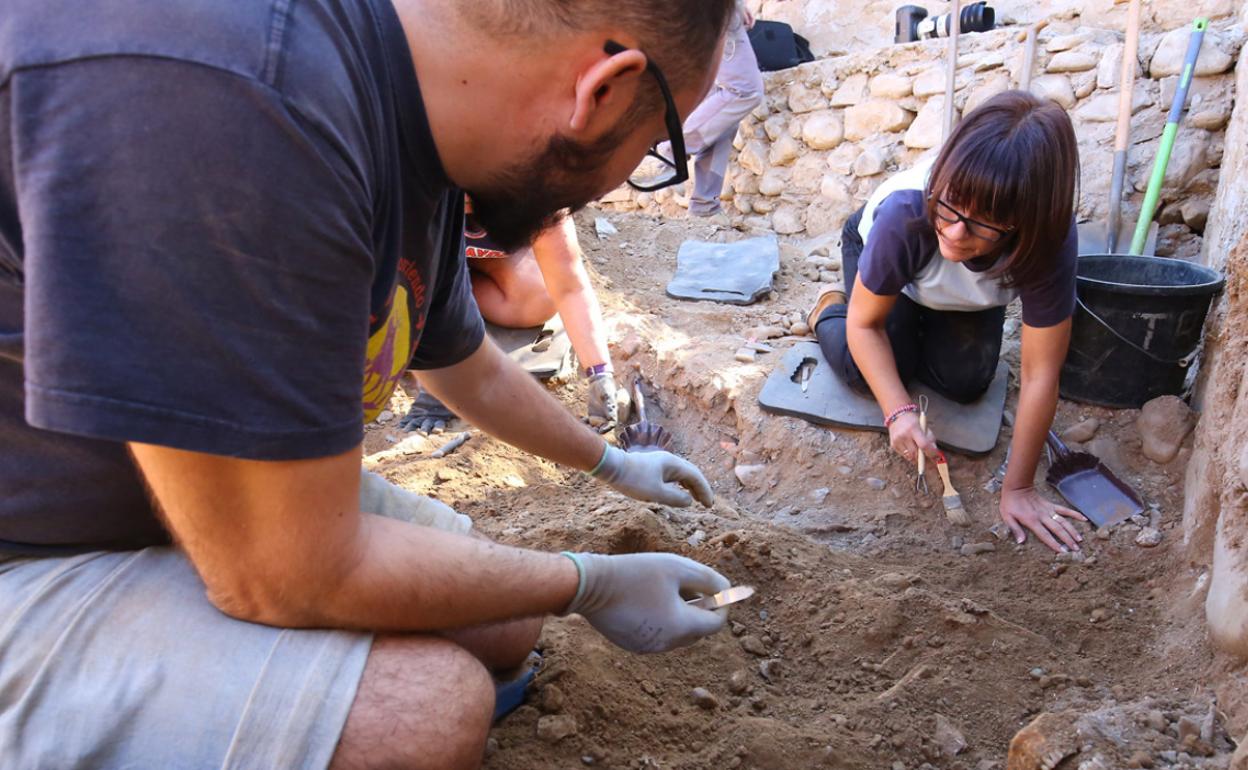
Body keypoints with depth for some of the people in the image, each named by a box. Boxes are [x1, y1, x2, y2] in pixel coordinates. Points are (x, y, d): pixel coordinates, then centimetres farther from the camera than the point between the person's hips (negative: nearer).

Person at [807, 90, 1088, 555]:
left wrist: (1018, 489, -32)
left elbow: (1040, 376, -36)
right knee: (873, 373, -16)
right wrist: (899, 412, -43)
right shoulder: (905, 212, -45)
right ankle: (828, 311, 16)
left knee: (964, 384, -8)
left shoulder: (1048, 240, -43)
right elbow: (865, 324, -29)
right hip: (878, 246, -2)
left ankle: (922, 327, 24)